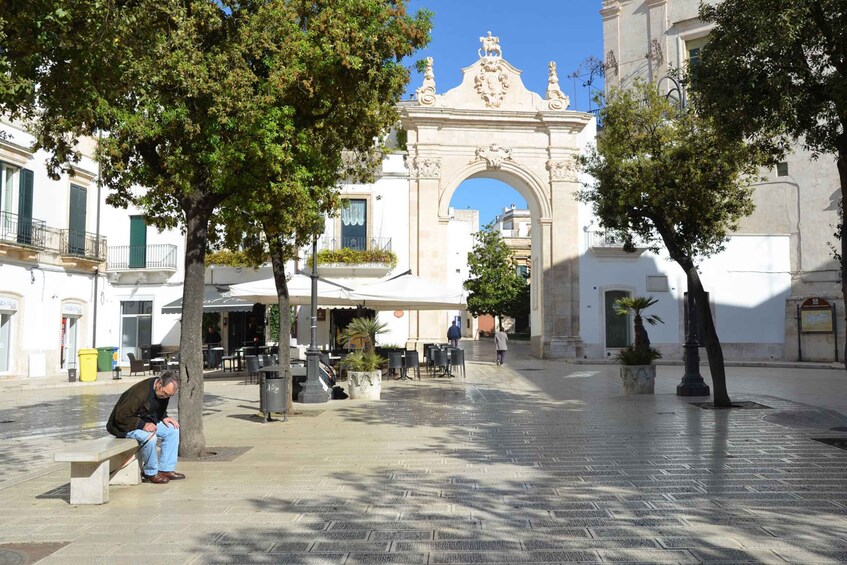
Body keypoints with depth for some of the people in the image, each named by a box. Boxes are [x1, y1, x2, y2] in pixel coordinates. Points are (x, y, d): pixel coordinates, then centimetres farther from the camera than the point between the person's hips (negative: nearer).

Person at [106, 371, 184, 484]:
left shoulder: (164, 392, -4)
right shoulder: (140, 392, -31)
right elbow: (121, 416, -29)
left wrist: (164, 417, -6)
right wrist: (142, 425, -35)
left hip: (146, 422, 9)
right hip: (127, 425, -9)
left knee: (173, 430, -6)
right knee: (150, 437, -35)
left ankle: (166, 469, -1)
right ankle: (151, 473, -15)